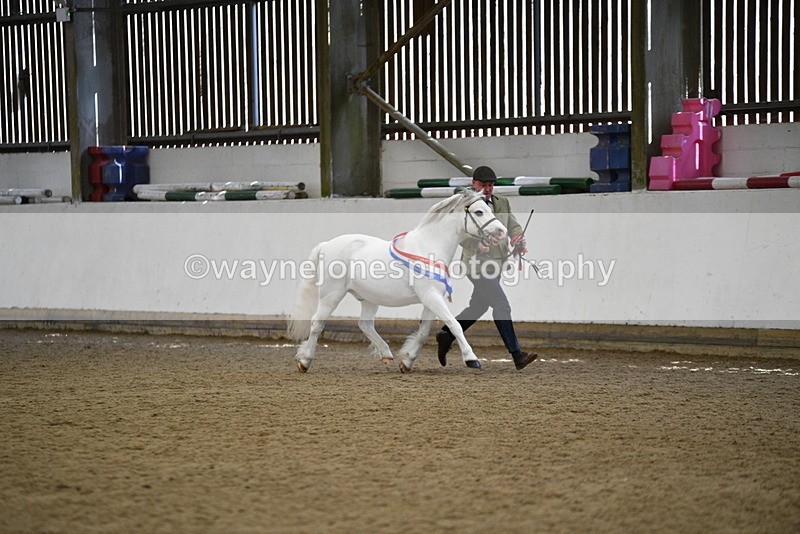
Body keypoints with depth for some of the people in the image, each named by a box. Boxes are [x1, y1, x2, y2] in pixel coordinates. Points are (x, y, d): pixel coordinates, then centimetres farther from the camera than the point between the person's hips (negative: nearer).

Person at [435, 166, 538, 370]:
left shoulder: (502, 203, 14)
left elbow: (514, 226, 16)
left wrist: (518, 239, -7)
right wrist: (476, 244, -27)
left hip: (497, 263, 8)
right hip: (478, 263, -8)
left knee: (478, 307, 17)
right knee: (501, 306, -12)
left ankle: (446, 334, 34)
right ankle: (517, 355, -12)